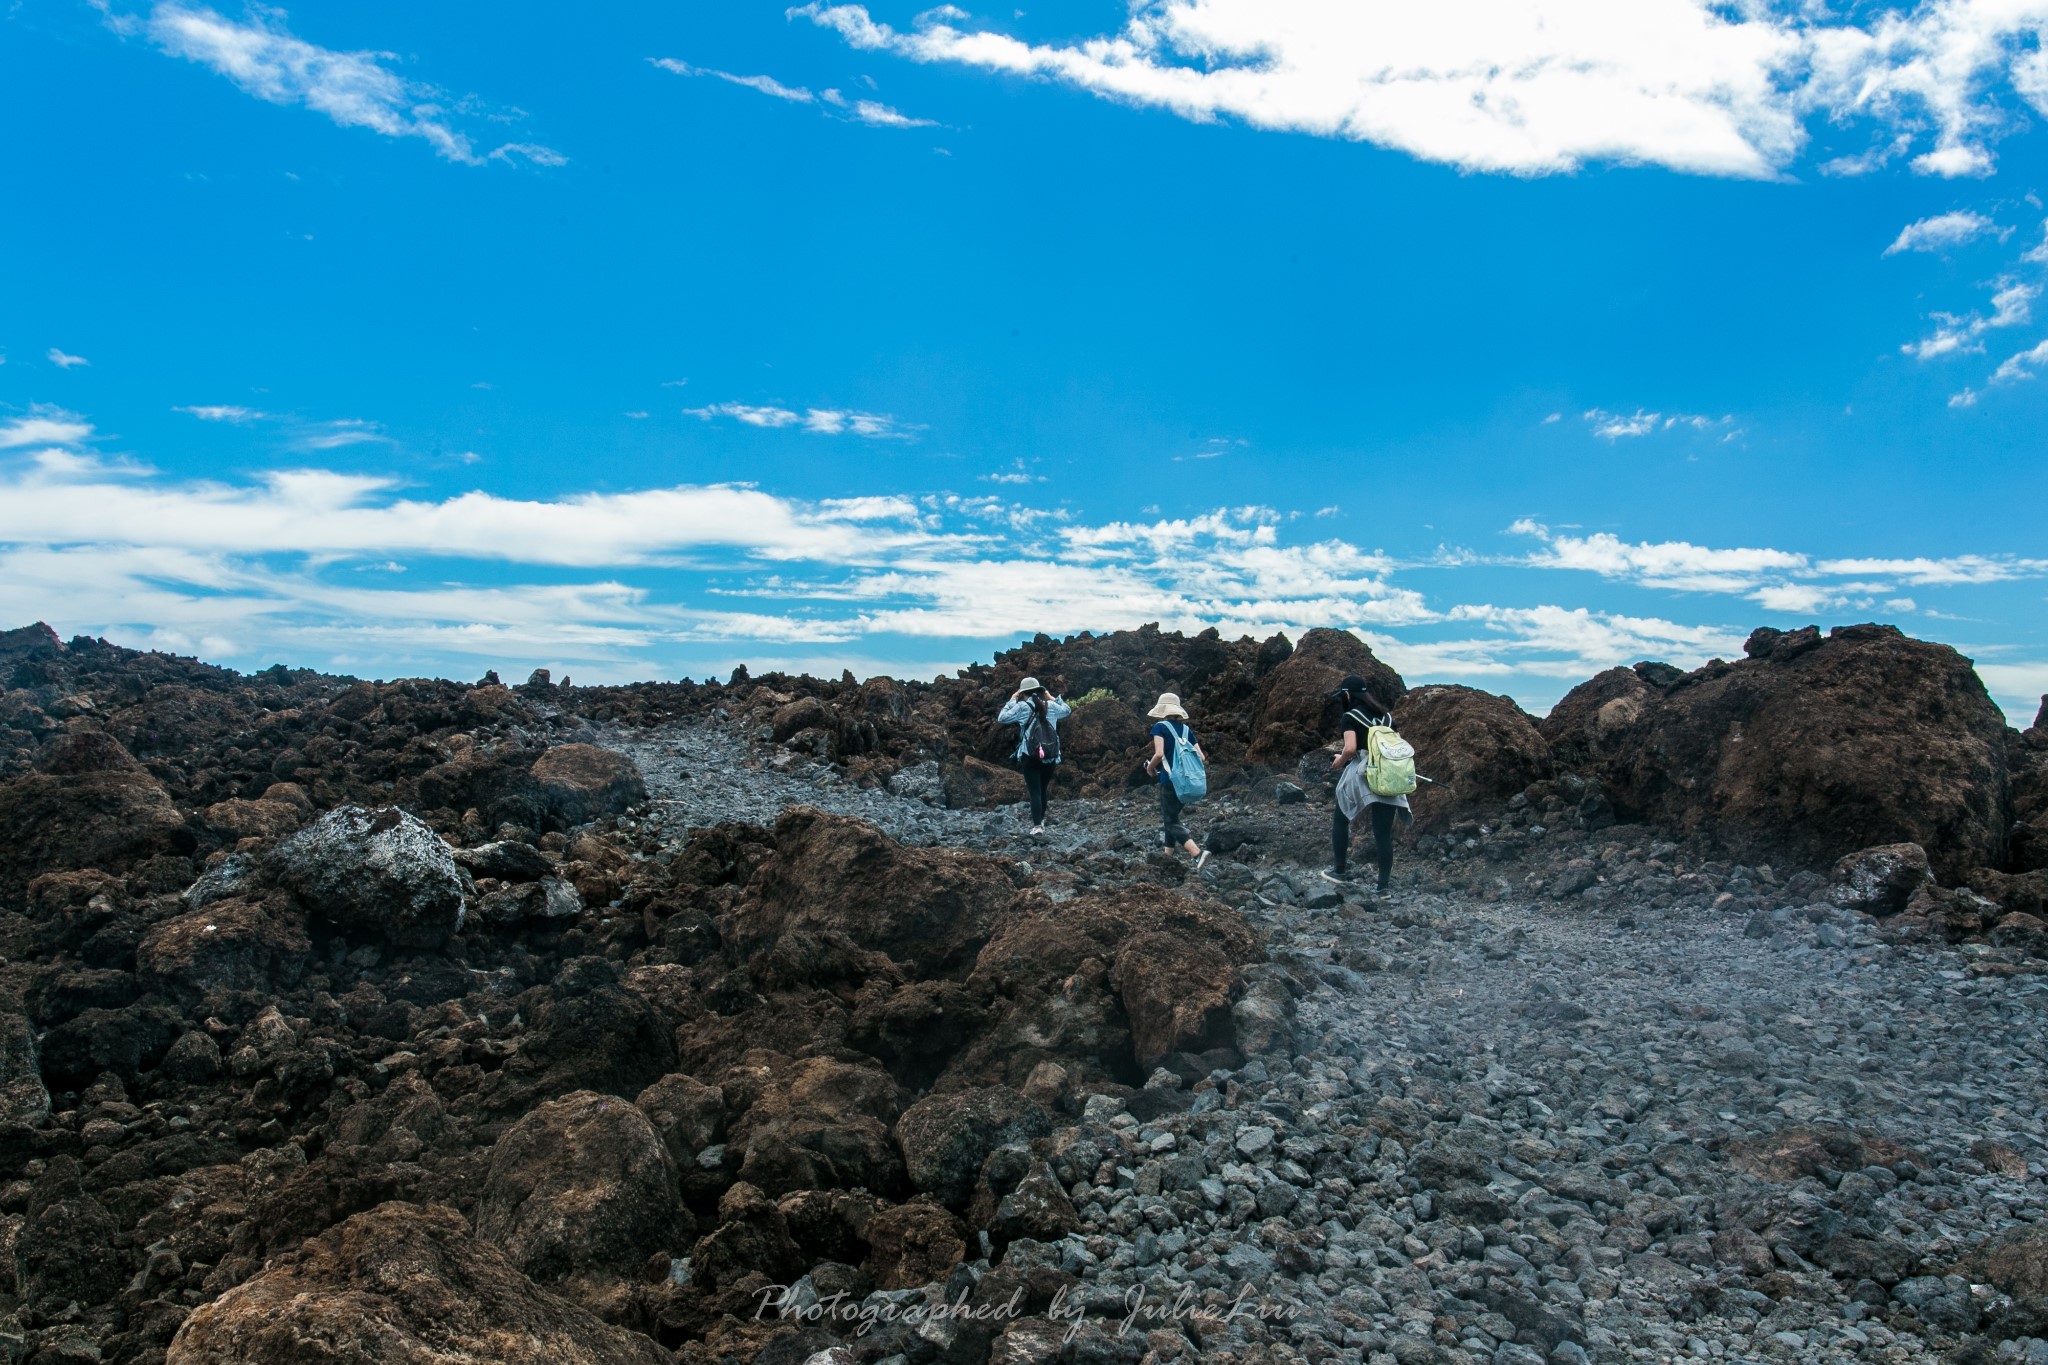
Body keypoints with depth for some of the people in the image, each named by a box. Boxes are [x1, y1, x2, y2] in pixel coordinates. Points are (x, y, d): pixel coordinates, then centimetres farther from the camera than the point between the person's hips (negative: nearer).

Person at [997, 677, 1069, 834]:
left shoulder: (1022, 707, -5)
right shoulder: (1051, 706, 6)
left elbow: (1001, 718, -2)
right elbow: (1067, 710, 25)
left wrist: (1011, 701, 6)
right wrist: (1052, 698, 26)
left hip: (1030, 757, -4)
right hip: (1050, 757, 4)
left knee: (1034, 792, -4)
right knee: (1042, 790, 19)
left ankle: (1037, 826, -13)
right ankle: (1040, 820, 32)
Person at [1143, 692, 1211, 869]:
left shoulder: (1160, 726, -6)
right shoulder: (1186, 729, 11)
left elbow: (1159, 754, -18)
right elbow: (1201, 758, 6)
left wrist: (1150, 768, 0)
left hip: (1169, 781, -7)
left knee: (1171, 822, -4)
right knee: (1170, 817, 20)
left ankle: (1198, 853, -23)